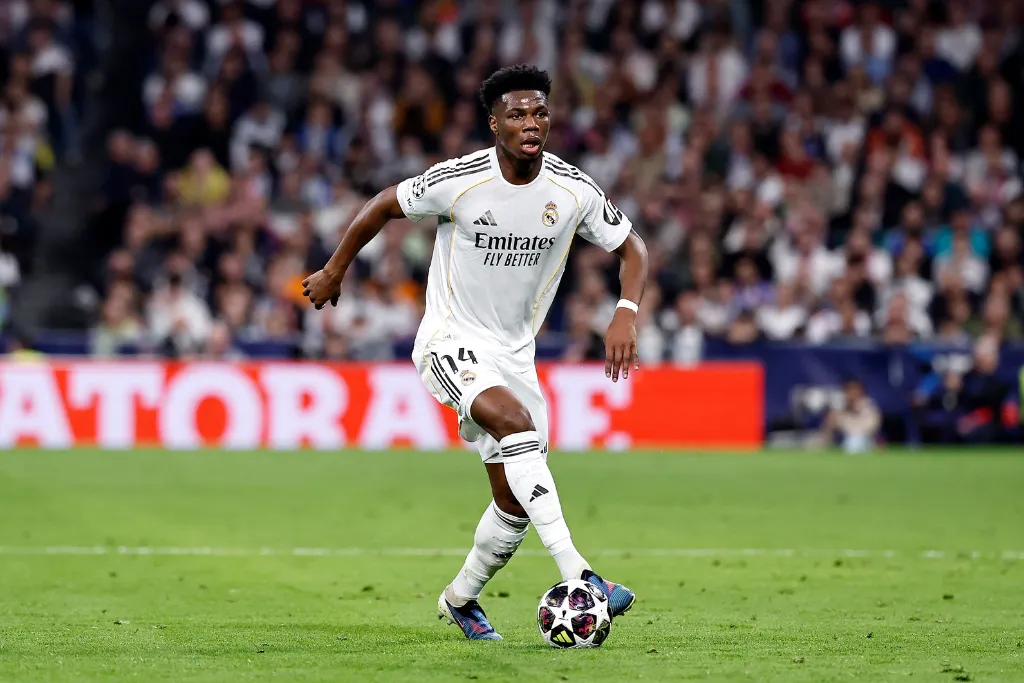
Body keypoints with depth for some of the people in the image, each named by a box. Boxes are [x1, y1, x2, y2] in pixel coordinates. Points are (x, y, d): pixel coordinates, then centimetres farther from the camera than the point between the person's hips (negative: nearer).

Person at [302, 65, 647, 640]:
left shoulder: (574, 190, -8)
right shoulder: (457, 181, -16)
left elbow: (632, 248, 3)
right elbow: (385, 205, 1)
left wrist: (627, 312, -15)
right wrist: (336, 270, 11)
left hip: (514, 354, 5)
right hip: (451, 342, -5)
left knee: (516, 506, 4)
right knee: (515, 420, -33)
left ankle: (460, 599, 33)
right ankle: (577, 575, -40)